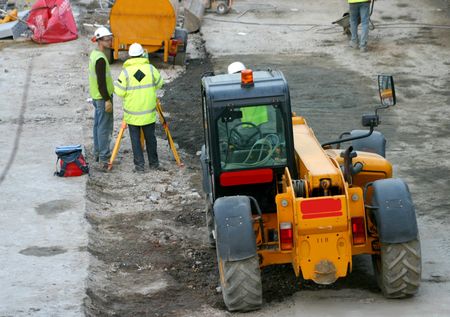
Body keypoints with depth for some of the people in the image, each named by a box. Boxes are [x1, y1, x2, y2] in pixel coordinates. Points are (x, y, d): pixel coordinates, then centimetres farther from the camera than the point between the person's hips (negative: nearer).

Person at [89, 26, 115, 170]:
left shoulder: (93, 54, 9)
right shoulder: (101, 59, -23)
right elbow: (101, 81, -24)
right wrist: (107, 100, -21)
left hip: (96, 96, 11)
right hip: (102, 97, -11)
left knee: (98, 124, 18)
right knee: (105, 127, -8)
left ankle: (98, 152, 28)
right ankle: (104, 158, -7)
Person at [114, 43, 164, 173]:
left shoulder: (126, 72, -12)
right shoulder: (150, 69, -7)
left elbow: (120, 92, -11)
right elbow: (159, 84, 6)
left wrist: (116, 84, 9)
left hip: (132, 113, -2)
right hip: (149, 113, 2)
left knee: (135, 139, 6)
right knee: (150, 137, 14)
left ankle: (139, 164, 3)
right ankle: (153, 162, 23)